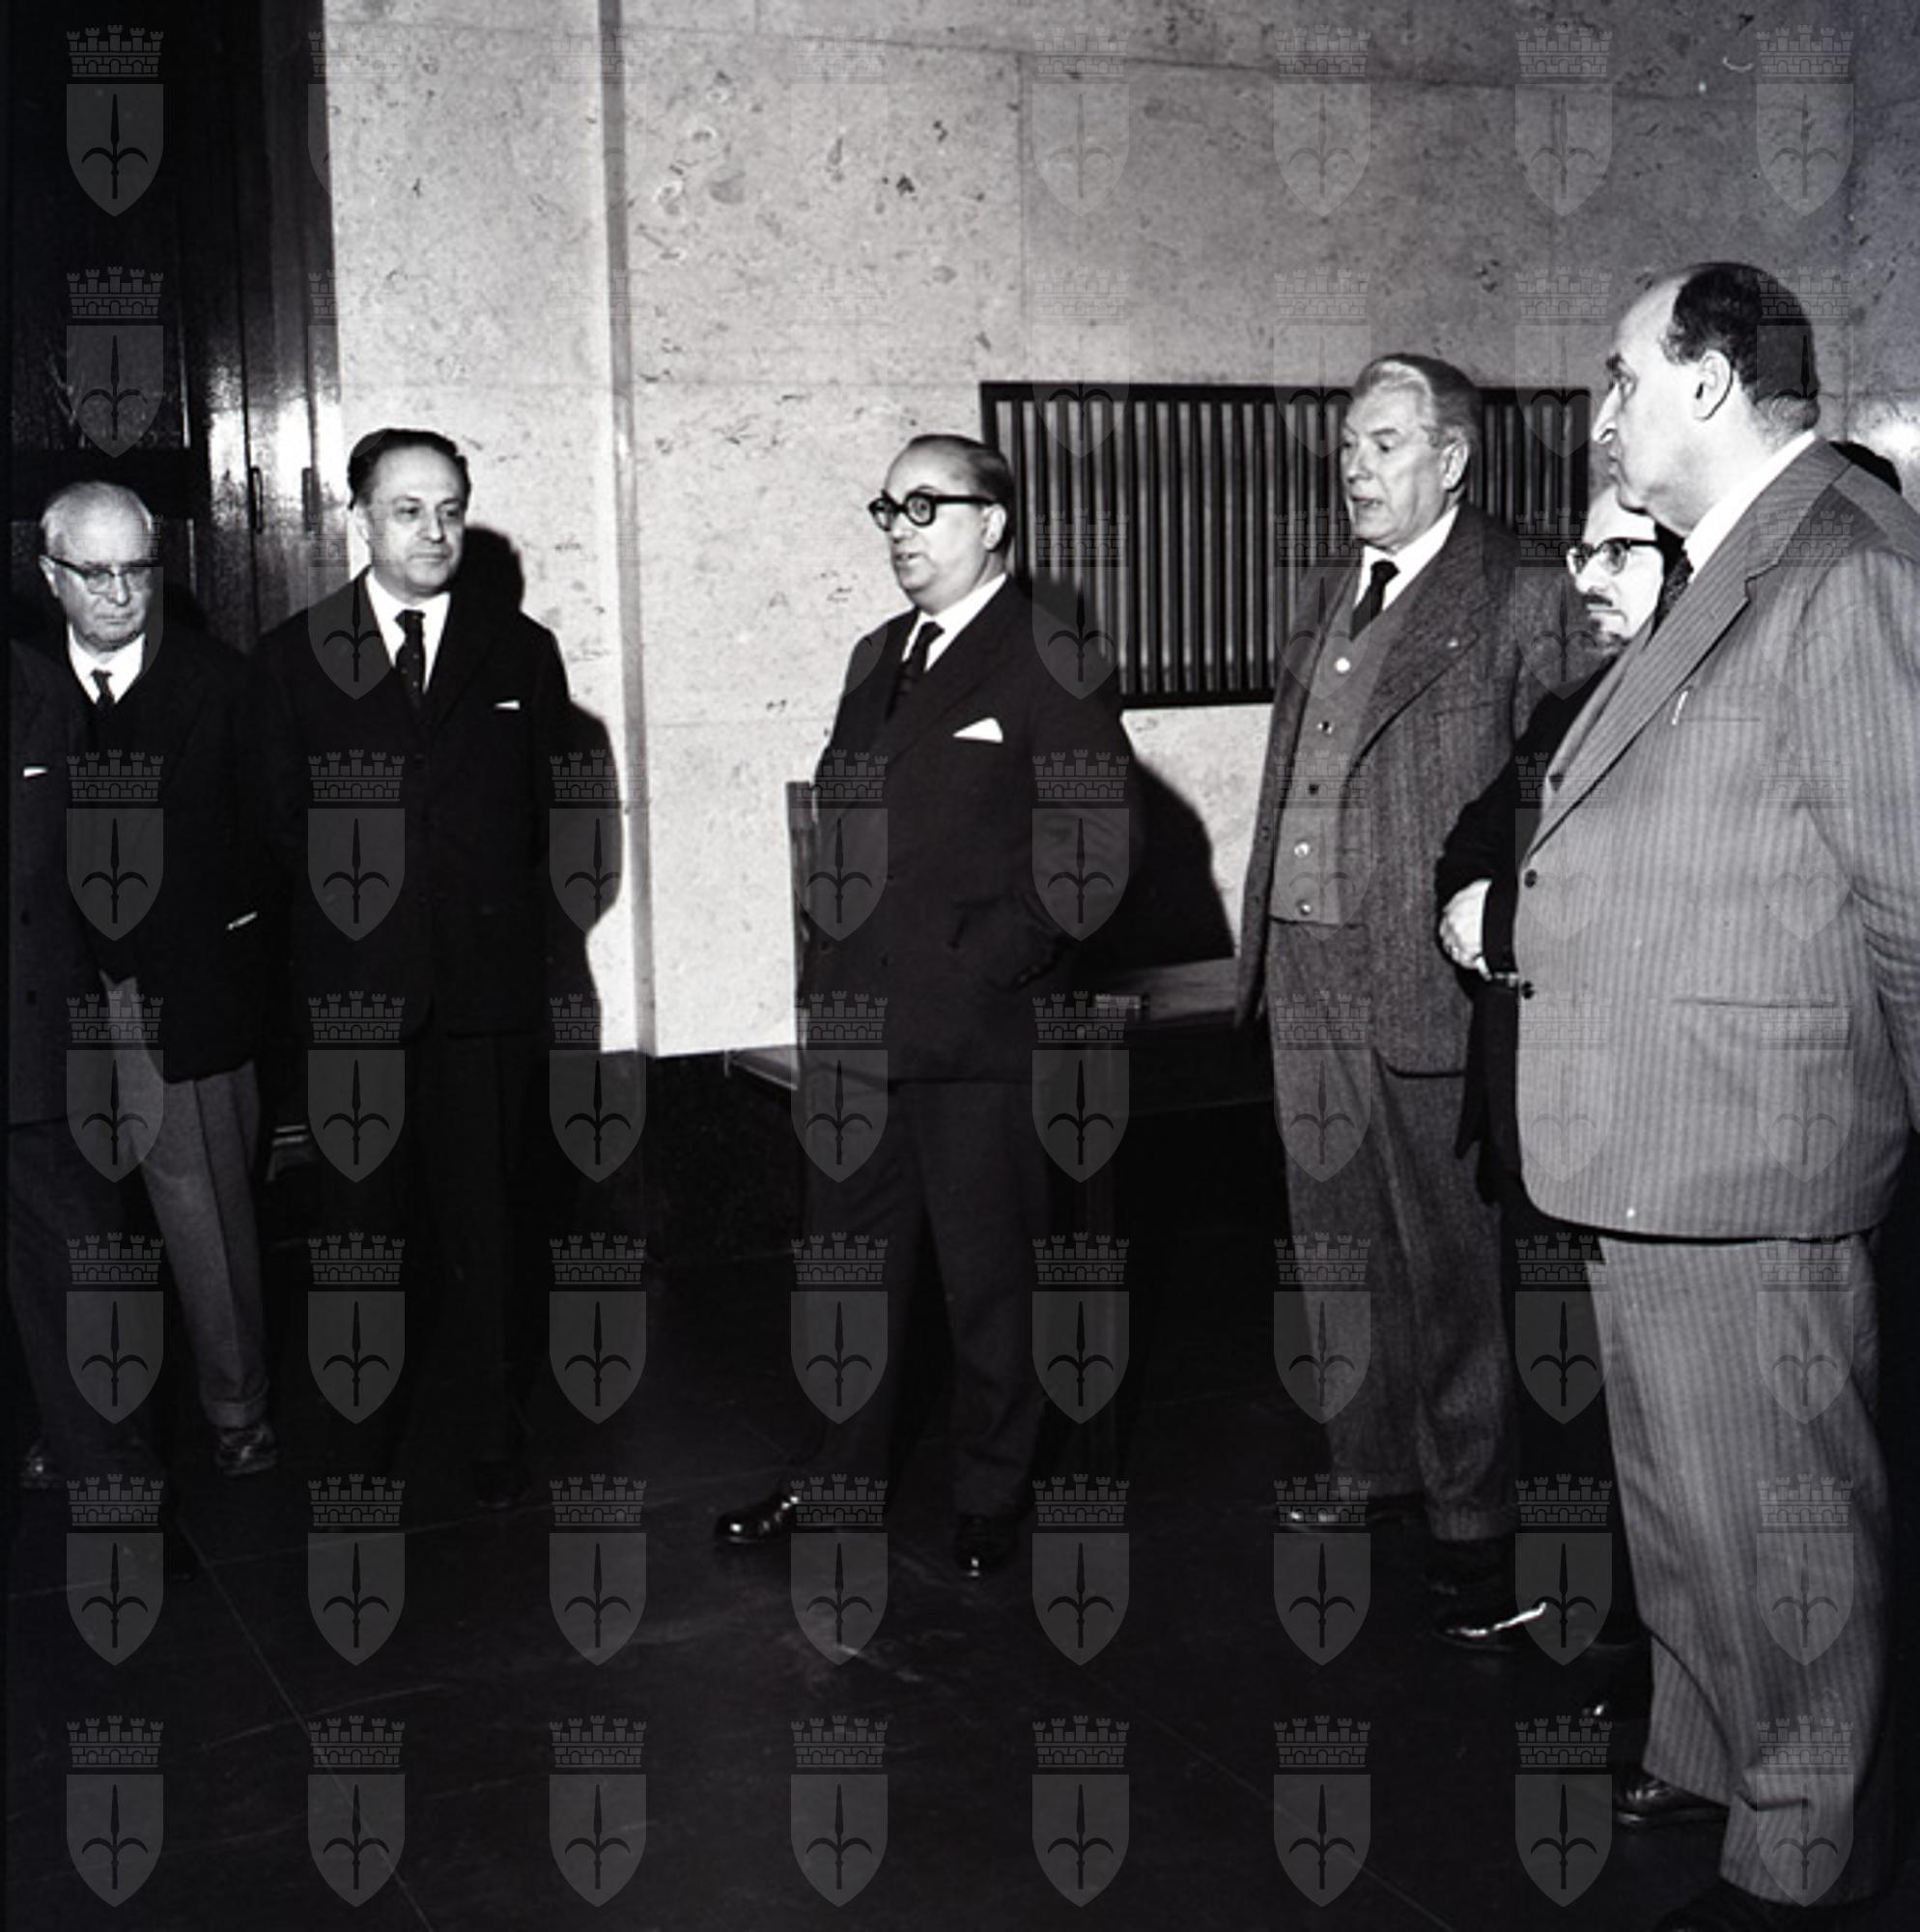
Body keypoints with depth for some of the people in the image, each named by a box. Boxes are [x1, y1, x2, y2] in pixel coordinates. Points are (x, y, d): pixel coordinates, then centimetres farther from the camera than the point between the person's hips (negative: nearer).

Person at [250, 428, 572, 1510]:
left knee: (483, 1218, 5)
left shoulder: (522, 652, 8)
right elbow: (281, 820, 6)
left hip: (488, 983, 0)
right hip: (354, 985, 0)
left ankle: (495, 1428, 17)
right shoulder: (296, 656, 7)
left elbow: (556, 812, 8)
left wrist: (500, 911, 0)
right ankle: (364, 1425, 19)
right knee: (362, 1216, 5)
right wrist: (353, 907, 1)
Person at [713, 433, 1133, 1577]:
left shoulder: (1047, 663, -7)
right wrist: (830, 964, 10)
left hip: (981, 1033, -7)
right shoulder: (877, 659, 16)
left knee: (990, 1284, 6)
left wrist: (985, 958, -17)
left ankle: (992, 1503, 22)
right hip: (859, 1024, 7)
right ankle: (844, 1478, 31)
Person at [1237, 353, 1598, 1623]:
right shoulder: (1338, 595, 16)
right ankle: (1371, 1466, 33)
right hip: (1305, 968, 8)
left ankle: (1474, 1509, 17)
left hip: (1423, 977, -8)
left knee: (1448, 1254, 3)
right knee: (1340, 1241, 17)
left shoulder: (1517, 601, -8)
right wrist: (1267, 944, 13)